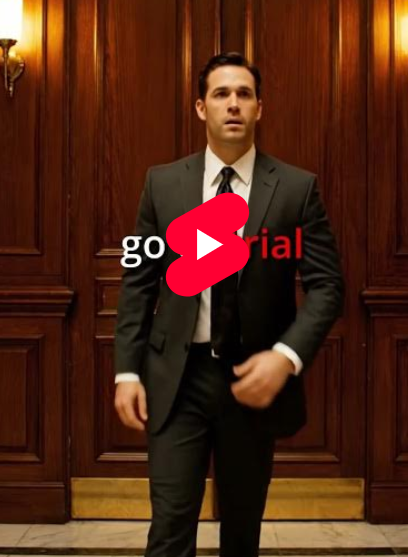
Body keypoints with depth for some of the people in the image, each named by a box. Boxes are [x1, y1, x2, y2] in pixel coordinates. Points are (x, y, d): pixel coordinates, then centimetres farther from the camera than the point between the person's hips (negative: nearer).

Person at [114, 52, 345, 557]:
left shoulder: (297, 187, -2)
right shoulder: (162, 182, 3)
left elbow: (326, 286, -4)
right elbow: (138, 282, 4)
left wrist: (286, 357, -19)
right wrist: (127, 370, -2)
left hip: (255, 375, 0)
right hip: (177, 376, 0)